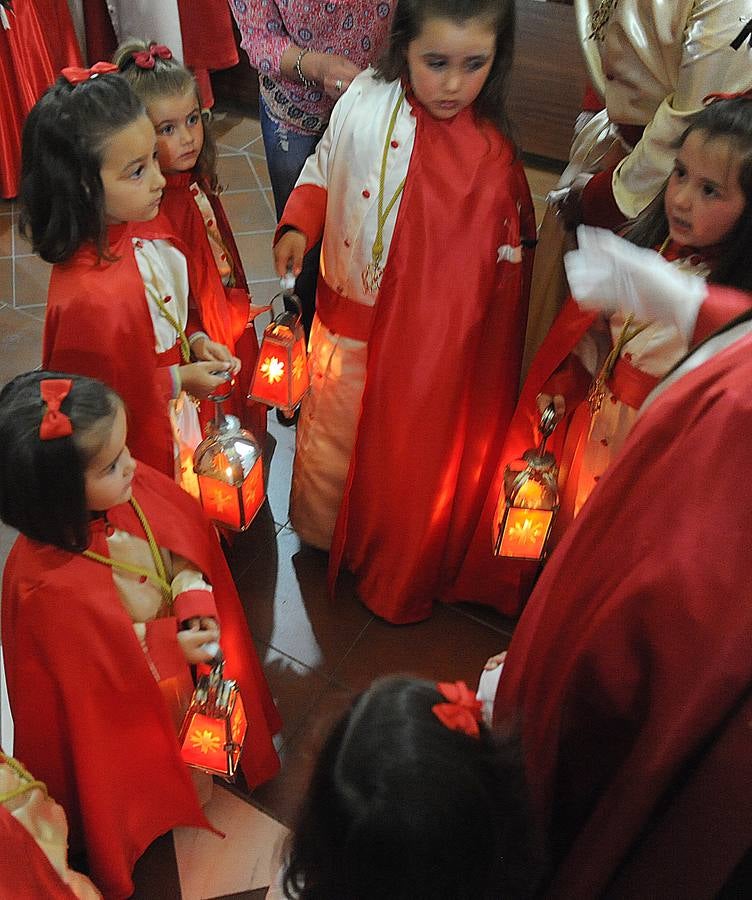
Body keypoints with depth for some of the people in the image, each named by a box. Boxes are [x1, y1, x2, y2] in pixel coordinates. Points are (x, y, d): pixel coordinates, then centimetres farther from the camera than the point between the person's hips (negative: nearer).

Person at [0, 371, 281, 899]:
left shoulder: (133, 487, -27)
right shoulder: (49, 585, -43)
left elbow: (187, 535, -7)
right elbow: (93, 673, -26)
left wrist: (197, 600, -21)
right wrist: (172, 650, -24)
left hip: (181, 659, 5)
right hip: (125, 717, -5)